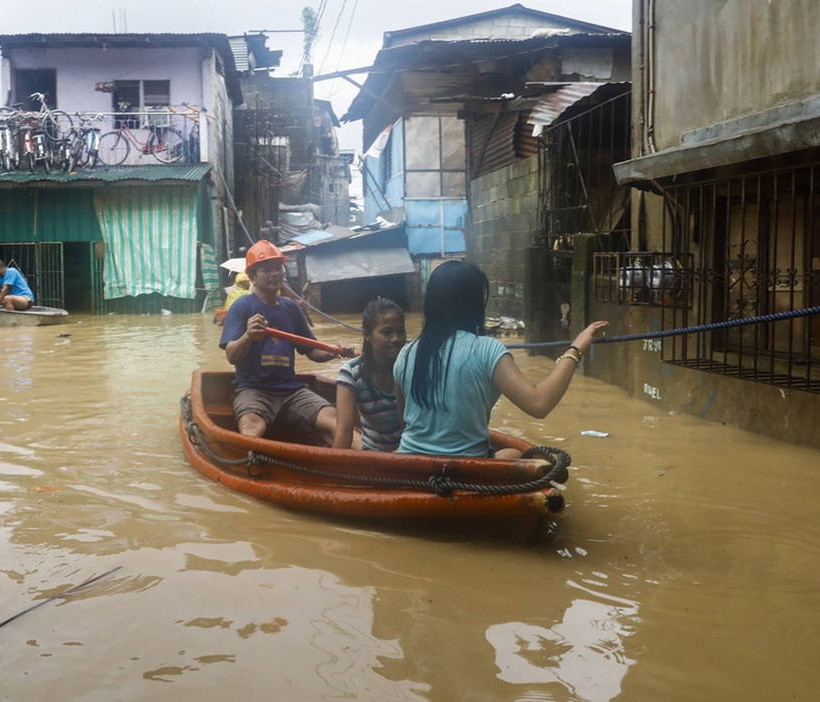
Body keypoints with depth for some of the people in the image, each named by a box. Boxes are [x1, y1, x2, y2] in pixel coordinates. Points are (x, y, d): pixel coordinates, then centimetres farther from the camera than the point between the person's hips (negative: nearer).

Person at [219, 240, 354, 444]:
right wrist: (248, 336, -33)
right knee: (253, 427, -39)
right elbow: (232, 356, -12)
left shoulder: (290, 308, 16)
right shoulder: (242, 307, 0)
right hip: (253, 388, -4)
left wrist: (334, 352, -2)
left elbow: (311, 351, 21)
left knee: (333, 418, -25)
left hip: (291, 388, 4)